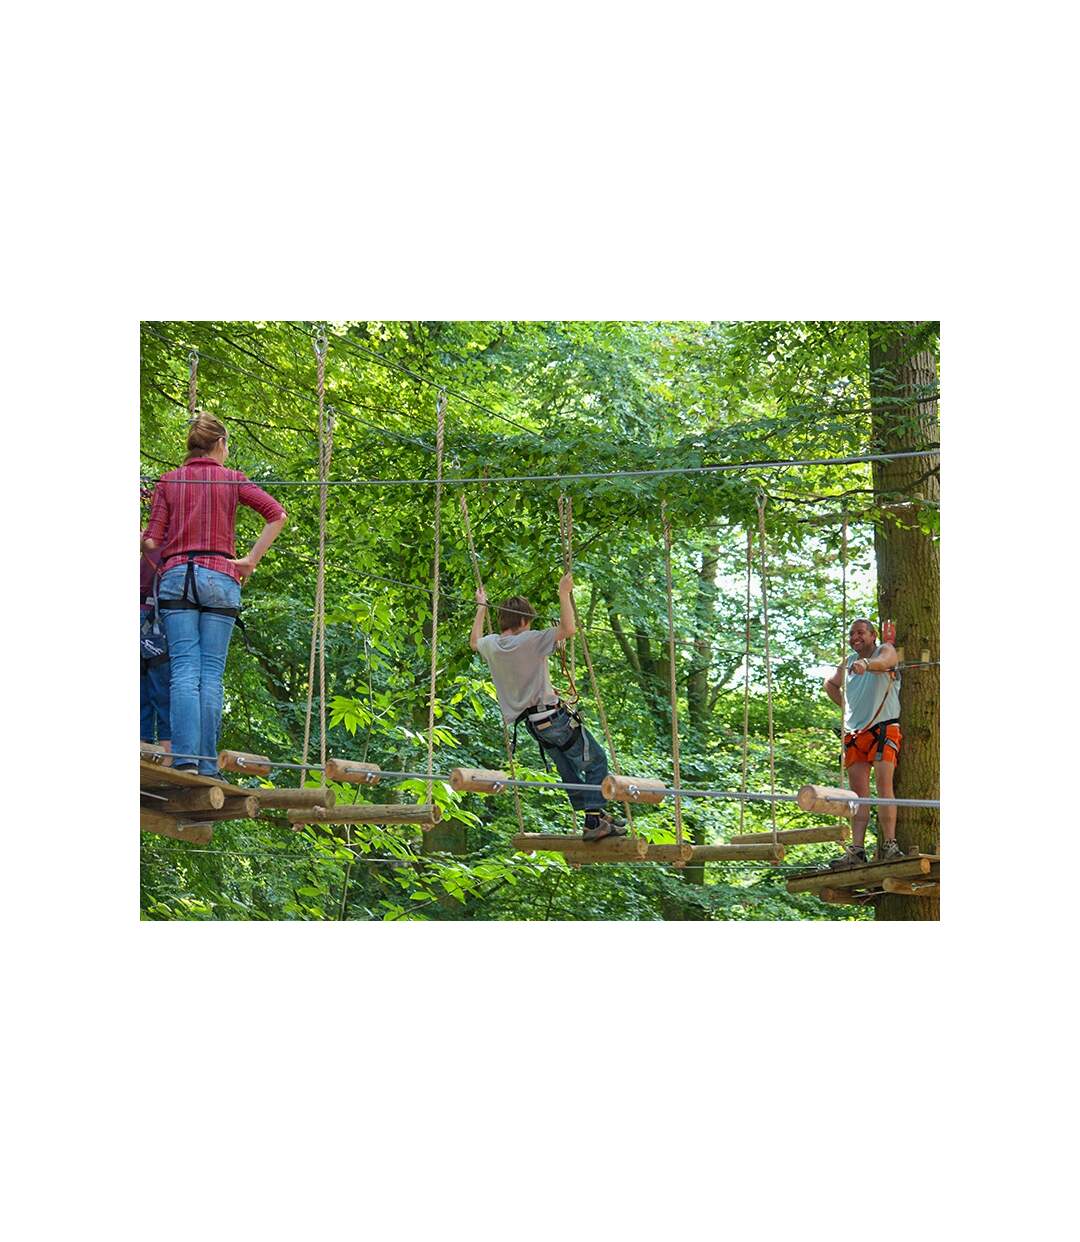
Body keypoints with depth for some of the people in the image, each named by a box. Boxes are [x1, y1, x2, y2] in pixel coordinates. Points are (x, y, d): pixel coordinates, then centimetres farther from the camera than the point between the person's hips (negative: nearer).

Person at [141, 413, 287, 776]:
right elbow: (276, 514, -3)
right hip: (220, 578, -1)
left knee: (183, 670, -4)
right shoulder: (232, 480, 8)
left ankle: (185, 759, -16)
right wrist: (251, 561, 0)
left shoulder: (168, 481, 8)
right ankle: (207, 766, -5)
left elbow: (152, 541, 3)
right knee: (212, 673, -2)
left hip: (176, 577, 1)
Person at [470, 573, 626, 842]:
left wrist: (481, 607, 40)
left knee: (570, 773, 15)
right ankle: (595, 821, -8)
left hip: (533, 724, 8)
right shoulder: (529, 641, -16)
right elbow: (569, 629, -25)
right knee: (597, 762, 0)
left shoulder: (491, 645, 5)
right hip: (554, 716, -8)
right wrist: (564, 594, -16)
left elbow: (474, 642, 31)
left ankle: (597, 817, 17)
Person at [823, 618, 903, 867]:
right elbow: (830, 684, 35)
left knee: (883, 785, -17)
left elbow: (884, 661, -25)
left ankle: (889, 845, -20)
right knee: (859, 794, 0)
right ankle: (856, 850, -5)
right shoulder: (848, 663, 17)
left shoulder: (885, 650, 1)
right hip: (854, 733, 5)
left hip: (883, 728, -5)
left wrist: (866, 663, -47)